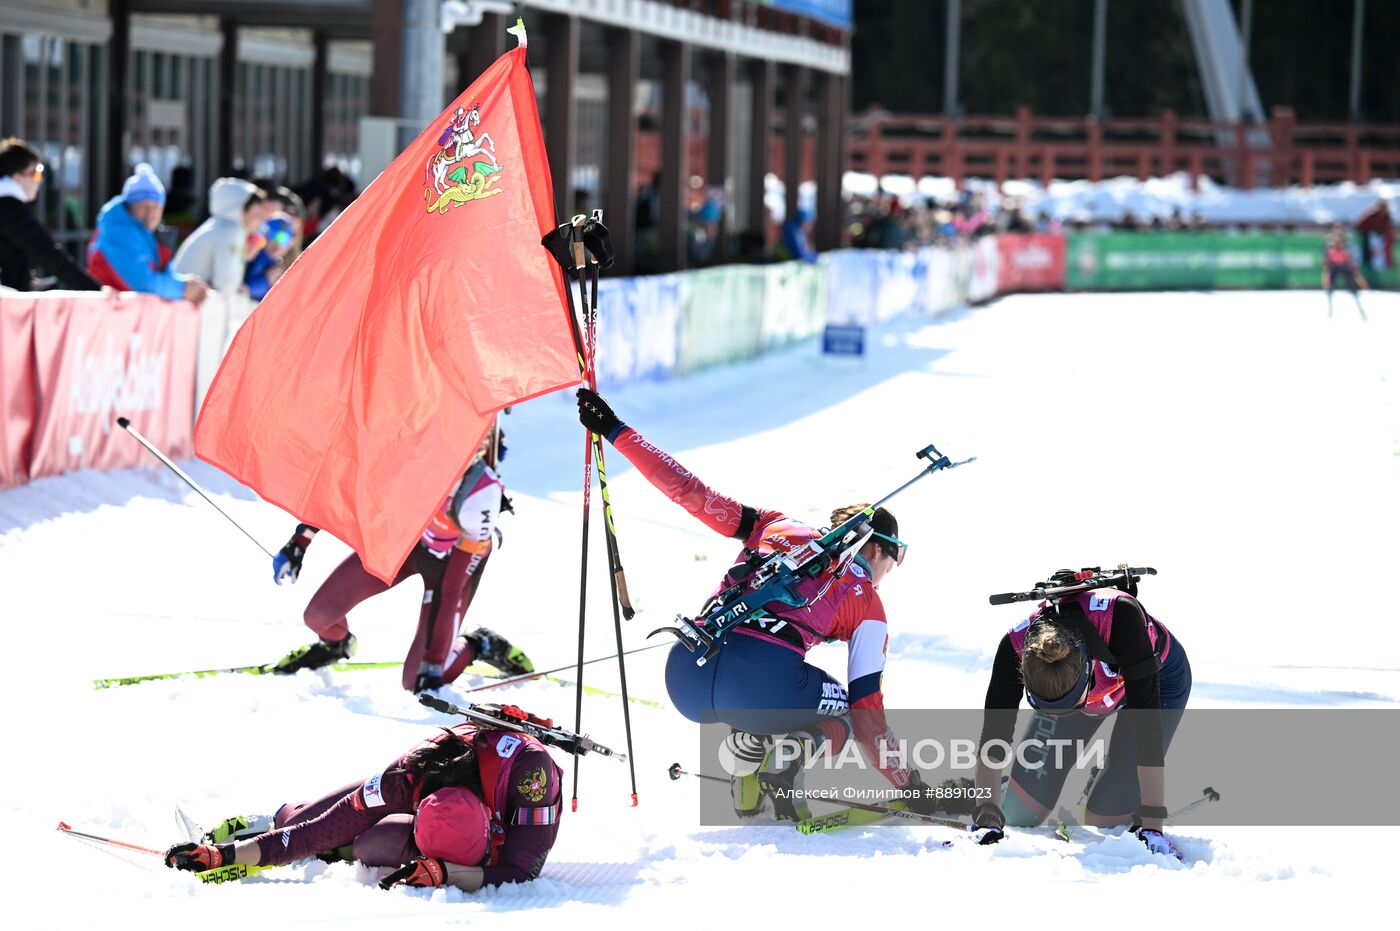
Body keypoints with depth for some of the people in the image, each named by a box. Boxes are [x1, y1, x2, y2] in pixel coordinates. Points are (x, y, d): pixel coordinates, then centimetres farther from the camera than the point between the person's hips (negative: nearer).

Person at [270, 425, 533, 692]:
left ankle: (480, 646, 21)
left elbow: (451, 591, -31)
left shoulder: (483, 491, -37)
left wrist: (433, 663, -28)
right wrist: (299, 542, -12)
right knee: (319, 614, -5)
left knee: (418, 681, -8)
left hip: (452, 558, -3)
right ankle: (335, 644, 32)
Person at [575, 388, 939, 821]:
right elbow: (868, 715, 15)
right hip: (761, 683, -5)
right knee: (844, 713, 28)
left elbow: (695, 496, 20)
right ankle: (784, 755, -5)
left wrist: (617, 432, 26)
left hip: (685, 678, 5)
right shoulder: (868, 604, 19)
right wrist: (910, 786, 26)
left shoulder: (779, 528, 27)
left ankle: (749, 745, 8)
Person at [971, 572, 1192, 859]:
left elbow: (1147, 723, -44)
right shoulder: (1016, 646, -36)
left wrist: (1151, 822, -45)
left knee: (1104, 818, -13)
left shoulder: (1119, 614, -45)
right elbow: (993, 736, -27)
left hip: (1158, 674, -3)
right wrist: (986, 818, -34)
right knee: (1020, 813, -6)